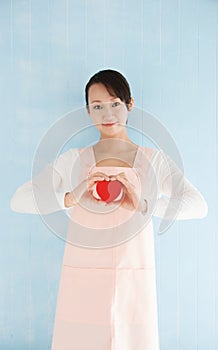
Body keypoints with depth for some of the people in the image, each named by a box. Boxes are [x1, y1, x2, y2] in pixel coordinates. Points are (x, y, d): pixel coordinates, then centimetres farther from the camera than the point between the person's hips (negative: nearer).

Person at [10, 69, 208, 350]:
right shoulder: (72, 161, 3)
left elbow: (198, 205, -11)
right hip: (82, 281, 0)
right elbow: (19, 200, -7)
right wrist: (70, 198, -25)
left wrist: (145, 205, -28)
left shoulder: (155, 161, 2)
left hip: (133, 282, 0)